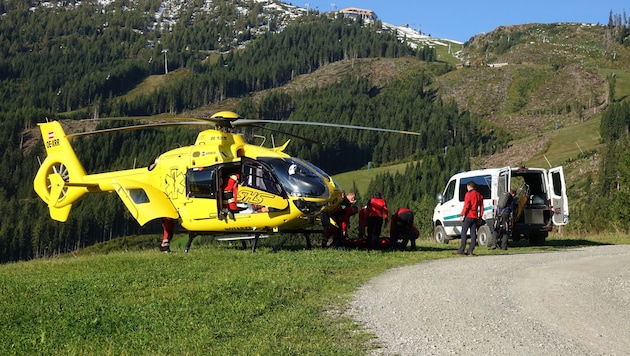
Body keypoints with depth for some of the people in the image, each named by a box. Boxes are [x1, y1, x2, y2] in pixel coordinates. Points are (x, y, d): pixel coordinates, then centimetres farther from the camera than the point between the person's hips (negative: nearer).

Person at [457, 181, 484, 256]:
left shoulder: (469, 194, -9)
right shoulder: (479, 195, 13)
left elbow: (466, 206, -16)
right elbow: (481, 206, 14)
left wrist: (462, 215, -13)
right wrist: (480, 216, 18)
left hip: (468, 216, -6)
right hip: (475, 217, 6)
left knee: (464, 233, -2)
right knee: (473, 234, 6)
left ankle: (461, 250, -5)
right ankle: (470, 251, 2)